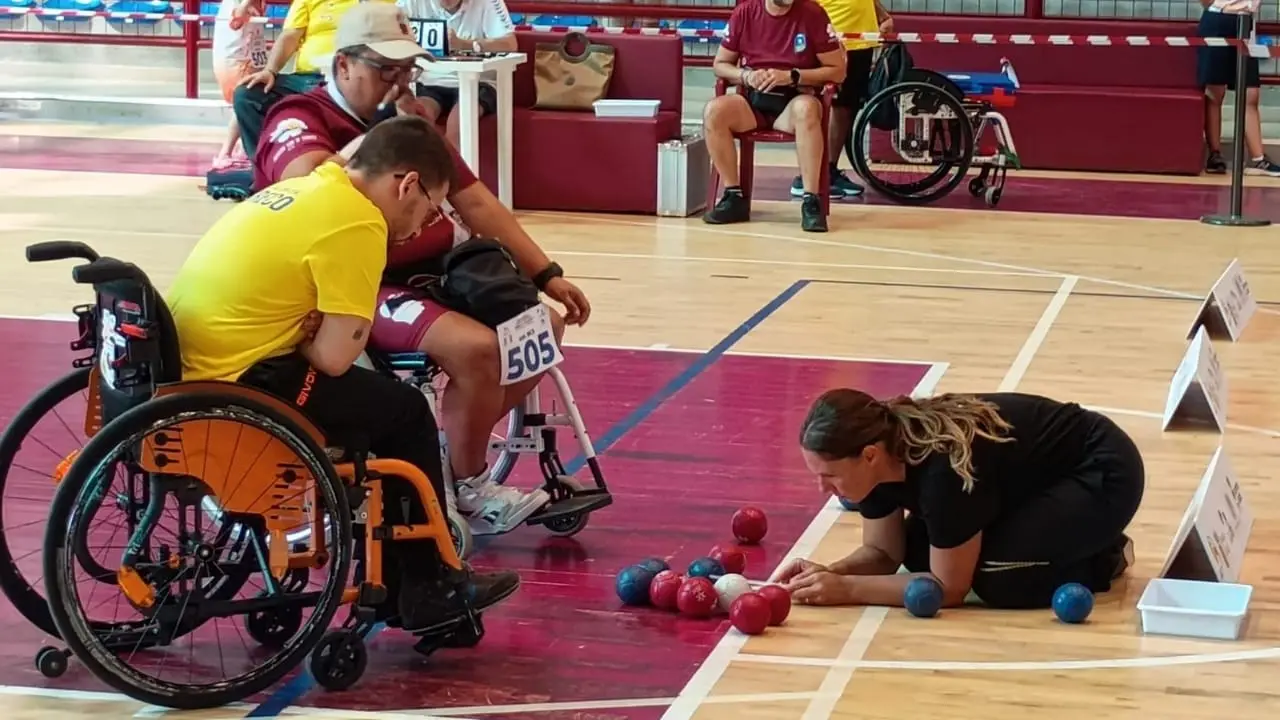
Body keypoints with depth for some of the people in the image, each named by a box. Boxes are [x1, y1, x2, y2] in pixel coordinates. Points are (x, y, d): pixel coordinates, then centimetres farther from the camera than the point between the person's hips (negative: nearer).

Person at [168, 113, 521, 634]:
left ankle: (395, 586, 31)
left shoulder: (300, 190, 14)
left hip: (185, 369, 9)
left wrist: (303, 330, 2)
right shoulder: (359, 222, -14)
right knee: (405, 412, 7)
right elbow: (334, 357, -16)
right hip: (237, 387, -9)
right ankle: (426, 591, 19)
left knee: (374, 398, 24)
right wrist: (308, 339, 4)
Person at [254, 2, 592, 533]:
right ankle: (468, 490, -6)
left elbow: (475, 201, 16)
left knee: (541, 328, 4)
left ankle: (450, 450, 7)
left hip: (436, 274, 9)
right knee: (476, 347, -28)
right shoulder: (300, 120, -7)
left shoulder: (409, 117, 17)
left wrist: (545, 274, 10)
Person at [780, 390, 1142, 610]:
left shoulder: (945, 469, -38)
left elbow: (949, 586, -26)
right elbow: (884, 552, -1)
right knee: (920, 552, -2)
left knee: (996, 578, -26)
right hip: (1039, 476, 9)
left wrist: (847, 590, -28)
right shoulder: (882, 447, -14)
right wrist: (831, 573, -21)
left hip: (1101, 474, -9)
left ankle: (1104, 558, 0)